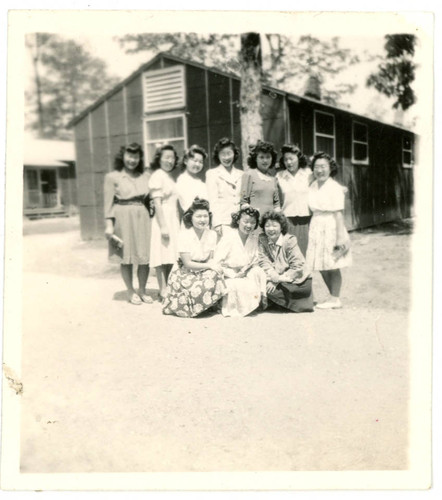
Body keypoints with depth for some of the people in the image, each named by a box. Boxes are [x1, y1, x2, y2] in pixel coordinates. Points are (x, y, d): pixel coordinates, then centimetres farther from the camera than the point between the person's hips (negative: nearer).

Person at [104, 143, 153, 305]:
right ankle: (131, 292, 16)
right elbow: (108, 202, -2)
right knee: (126, 258, 2)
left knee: (145, 257, 2)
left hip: (143, 218, 3)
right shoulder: (112, 177, 2)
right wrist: (109, 224, -9)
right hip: (123, 217, -3)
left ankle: (142, 290, 18)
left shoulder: (146, 176, 13)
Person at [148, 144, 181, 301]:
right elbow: (157, 203, -15)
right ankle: (163, 291, -1)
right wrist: (163, 226, -19)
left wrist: (178, 222, 16)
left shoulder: (170, 176, 17)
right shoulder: (157, 176, -9)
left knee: (171, 255, 9)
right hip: (162, 219, -8)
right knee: (162, 256, -5)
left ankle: (168, 289, 17)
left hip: (173, 219, 8)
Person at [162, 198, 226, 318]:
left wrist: (214, 265, -22)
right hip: (185, 273, -5)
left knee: (215, 277, -27)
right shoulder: (184, 234, -16)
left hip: (204, 271, 5)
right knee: (199, 289, -31)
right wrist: (208, 265, -20)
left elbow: (210, 259, 2)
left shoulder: (212, 234, -1)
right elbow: (187, 263, -16)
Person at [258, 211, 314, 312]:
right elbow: (263, 261, -11)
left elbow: (297, 266, -14)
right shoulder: (262, 239, -1)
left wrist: (279, 279, -21)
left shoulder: (290, 240, -11)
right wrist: (272, 275, -30)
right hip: (273, 280, 4)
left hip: (292, 280, -4)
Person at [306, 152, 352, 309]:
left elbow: (338, 213, -13)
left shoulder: (334, 188, -9)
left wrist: (340, 236, -16)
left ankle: (334, 299, 12)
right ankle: (334, 297, 25)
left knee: (333, 266, 0)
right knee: (321, 267, 10)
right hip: (316, 227, 7)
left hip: (331, 227, -7)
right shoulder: (313, 186, 9)